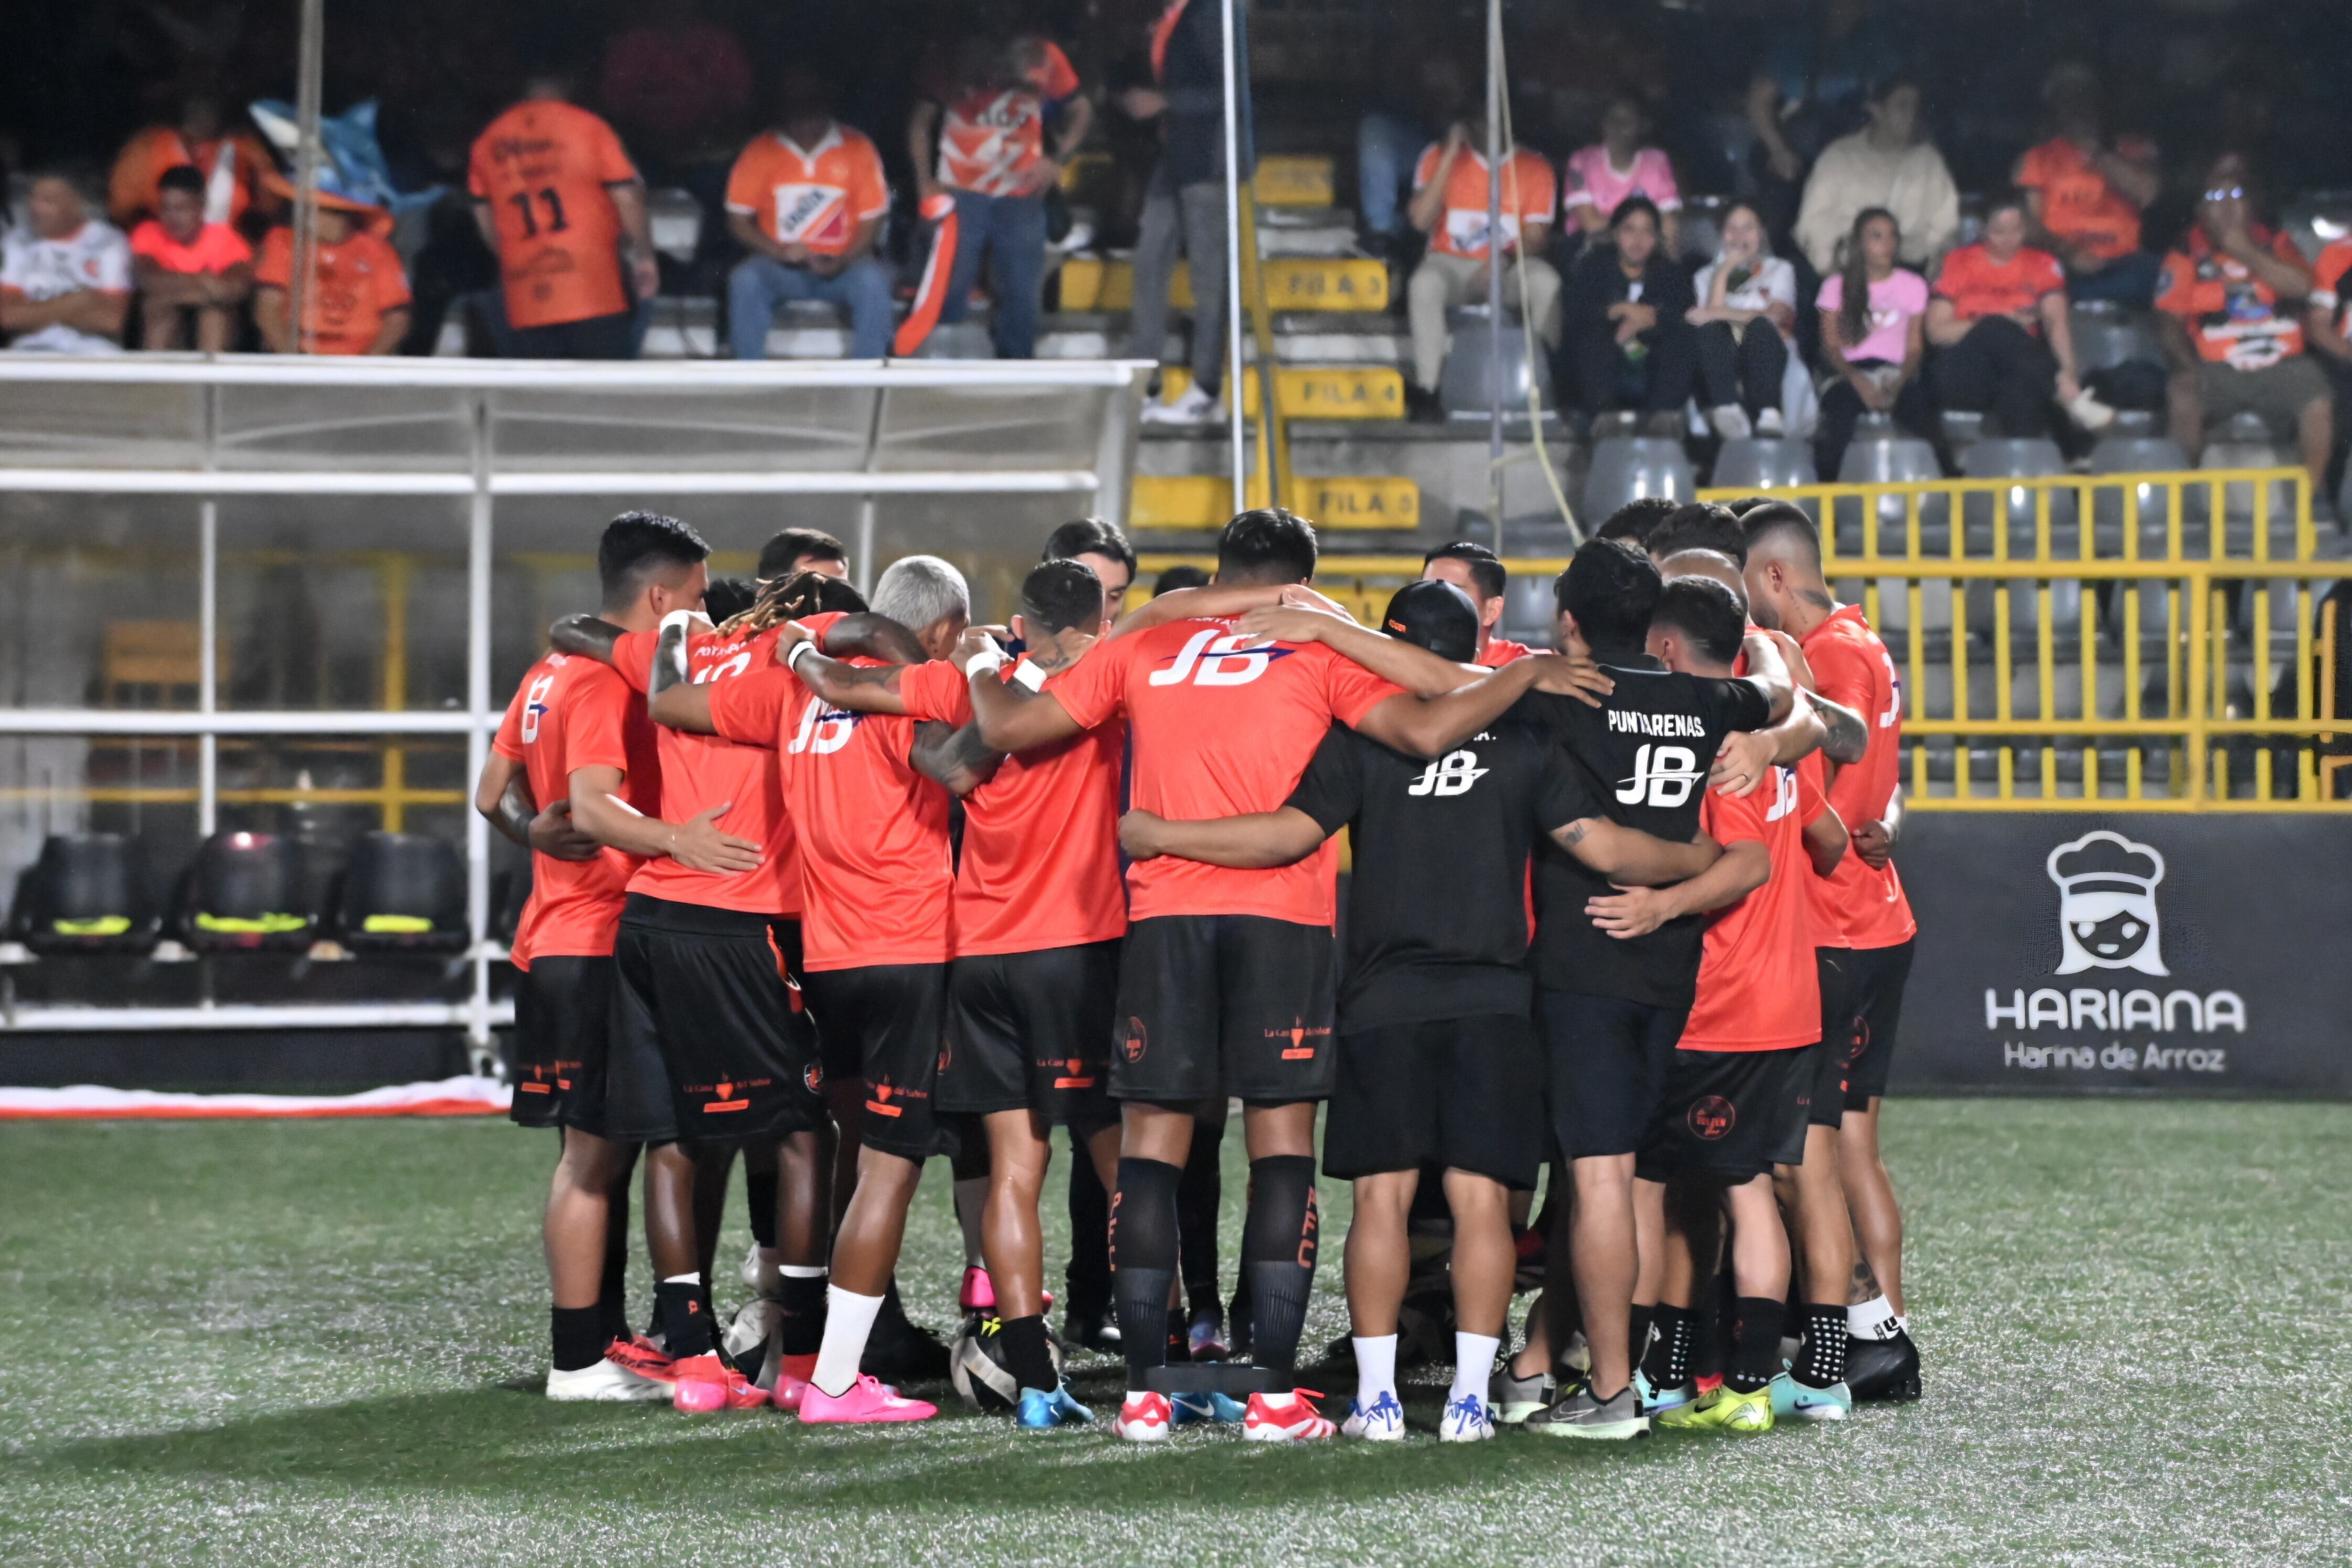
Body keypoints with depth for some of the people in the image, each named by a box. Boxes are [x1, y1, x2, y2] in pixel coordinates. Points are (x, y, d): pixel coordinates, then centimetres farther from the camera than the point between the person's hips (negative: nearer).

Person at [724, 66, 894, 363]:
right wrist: (778, 250, -16)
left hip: (839, 267, 0)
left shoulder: (856, 148, 0)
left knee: (873, 281, -32)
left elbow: (872, 219, 0)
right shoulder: (761, 150, 1)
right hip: (781, 268, 0)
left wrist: (843, 261, -19)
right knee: (744, 280, -31)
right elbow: (738, 219, 2)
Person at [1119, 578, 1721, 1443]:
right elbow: (1605, 848, 2)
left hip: (1384, 1004, -1)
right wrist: (1708, 858, 18)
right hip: (1491, 1003, 1)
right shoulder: (1522, 746, 4)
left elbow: (1293, 832, -11)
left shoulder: (1360, 738, -1)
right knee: (1480, 1199, 1)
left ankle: (1377, 1394, 1)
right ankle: (1469, 1395, -1)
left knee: (1382, 1194, 2)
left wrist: (1159, 836, -5)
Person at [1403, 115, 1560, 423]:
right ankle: (1426, 390, -34)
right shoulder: (1439, 157, 1)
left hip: (1510, 267, 0)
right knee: (1424, 283, -35)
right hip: (1452, 263, 0)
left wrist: (1507, 258, -26)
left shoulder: (1534, 168, 1)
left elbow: (1535, 236, -2)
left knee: (1546, 282, -33)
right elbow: (1421, 220, -11)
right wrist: (1449, 157, -14)